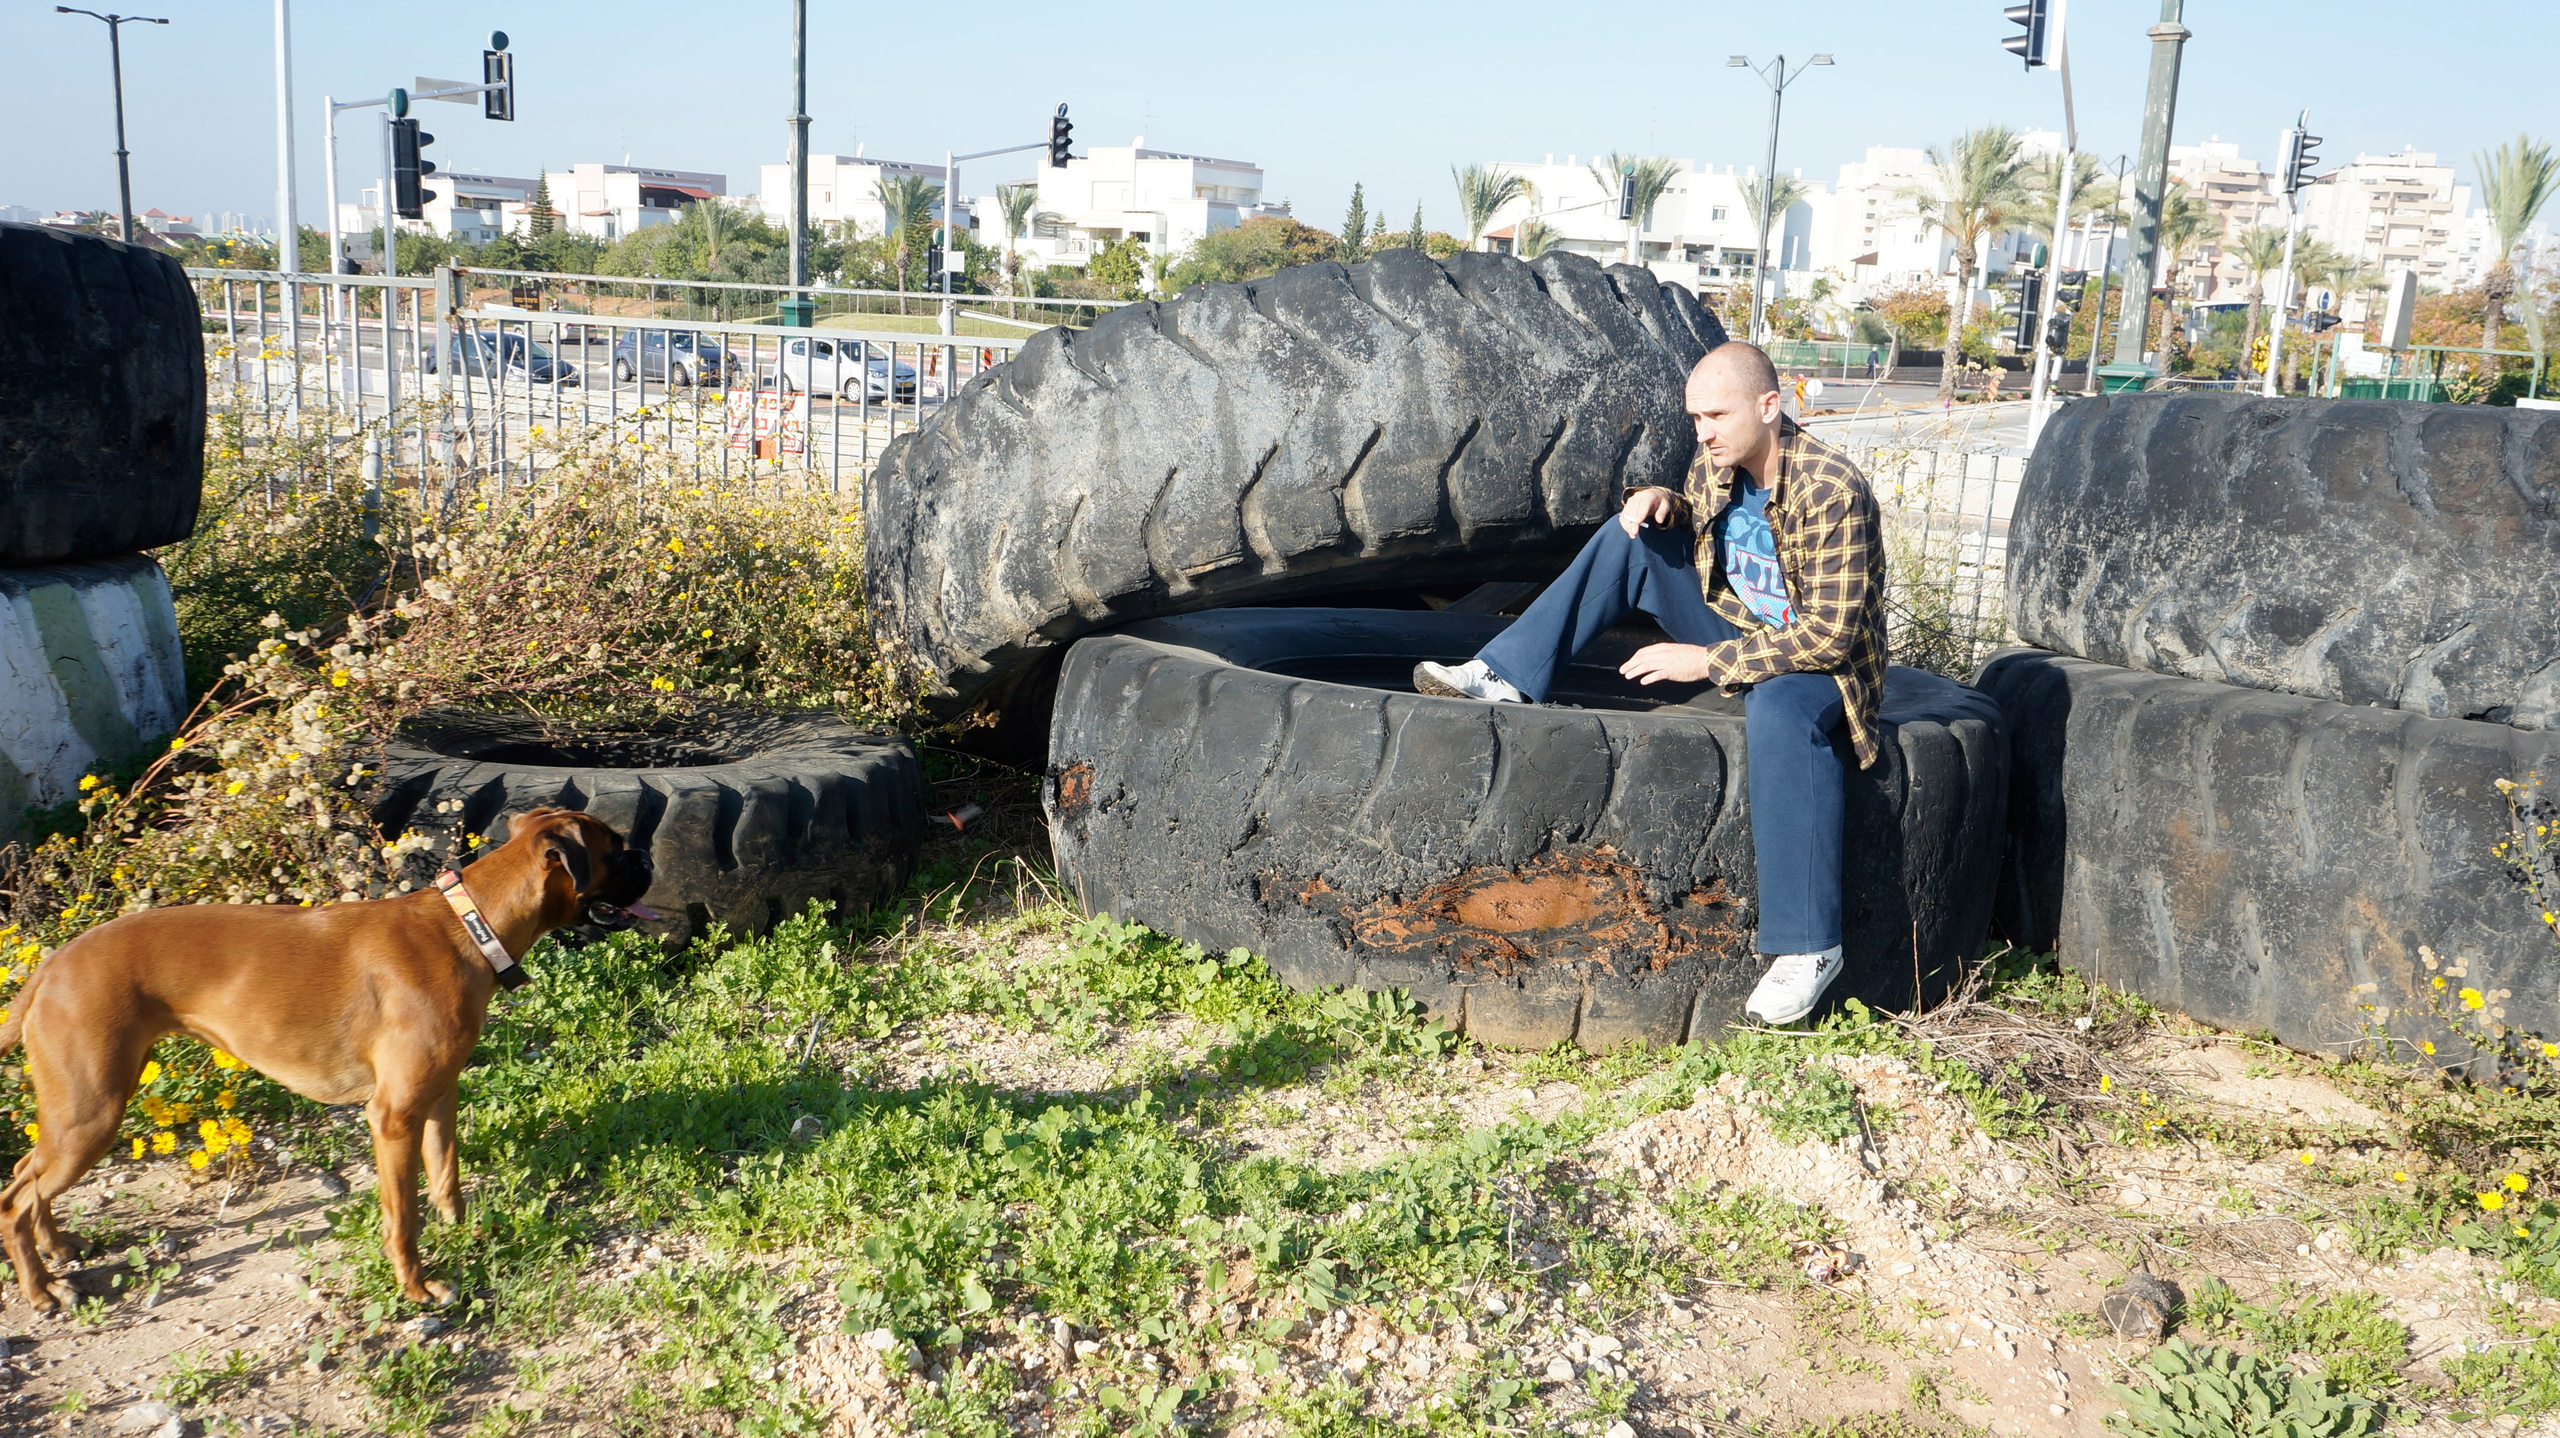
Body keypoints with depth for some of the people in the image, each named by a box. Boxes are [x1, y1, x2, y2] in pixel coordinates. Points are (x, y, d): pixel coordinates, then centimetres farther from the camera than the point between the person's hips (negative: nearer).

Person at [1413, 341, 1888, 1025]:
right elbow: (1692, 525, 19)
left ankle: (1808, 945, -37)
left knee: (1778, 710, -42)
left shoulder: (1832, 490, -25)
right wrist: (1662, 505, -7)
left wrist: (1708, 660, -28)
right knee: (1632, 537, -2)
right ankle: (1504, 678, -9)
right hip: (1737, 628, 8)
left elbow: (1831, 632, -28)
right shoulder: (1716, 466, -2)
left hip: (1819, 660, -8)